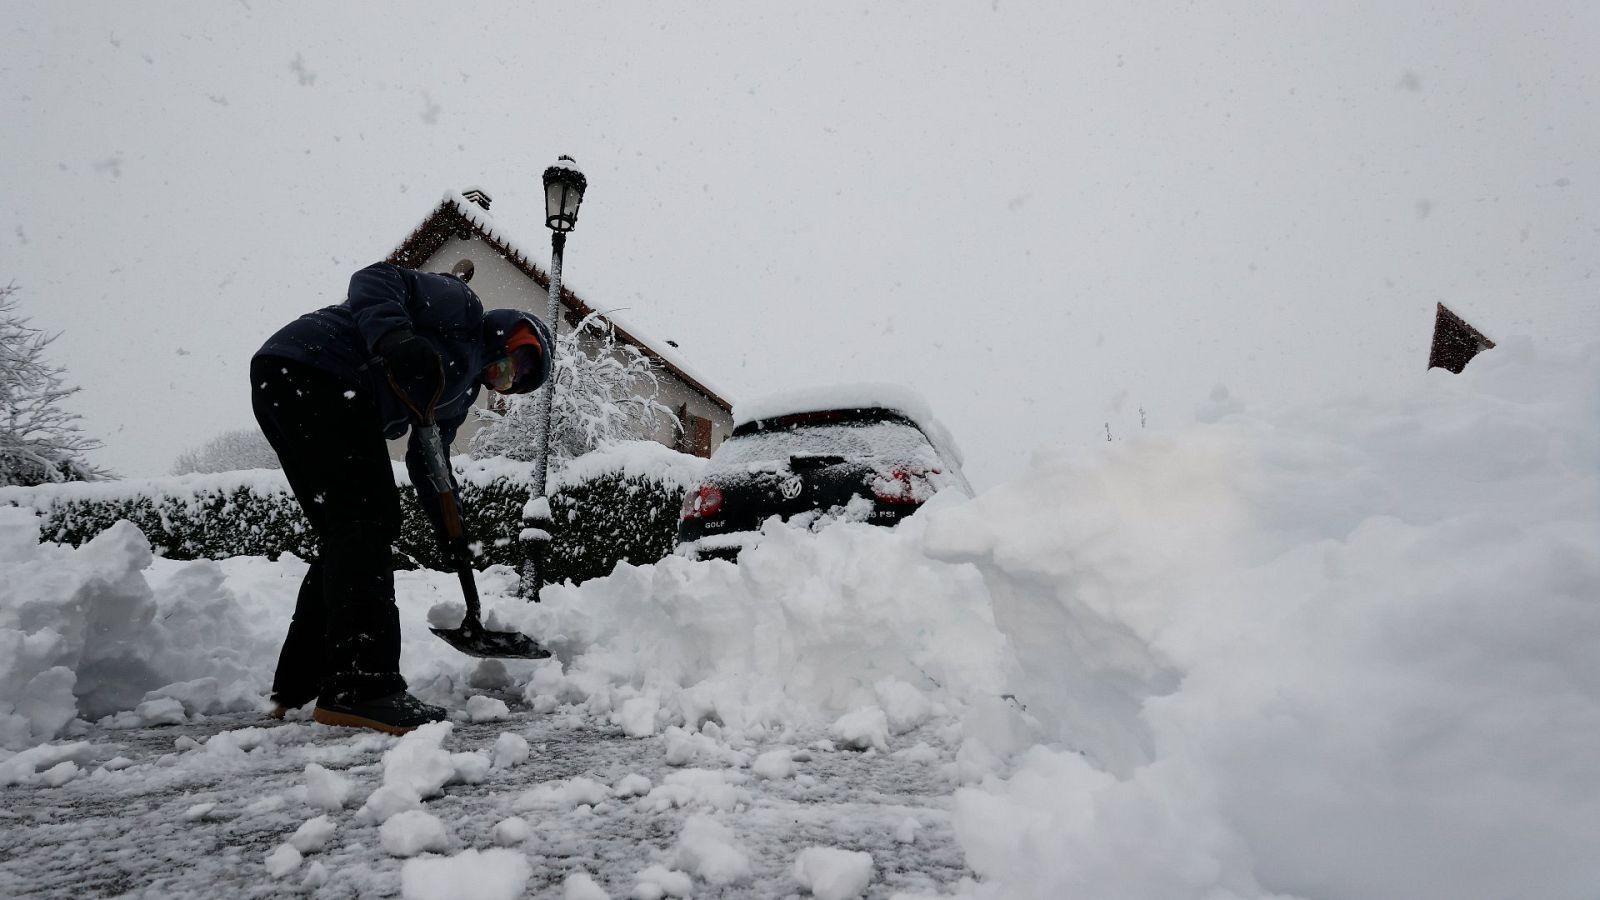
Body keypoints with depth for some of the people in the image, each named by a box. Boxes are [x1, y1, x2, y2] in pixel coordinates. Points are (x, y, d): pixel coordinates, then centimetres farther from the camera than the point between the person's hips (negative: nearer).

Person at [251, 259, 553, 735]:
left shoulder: (464, 387, 25)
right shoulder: (462, 307, 2)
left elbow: (428, 462, 26)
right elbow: (378, 278, -12)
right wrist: (393, 338, -30)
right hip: (308, 369, -10)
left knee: (347, 534, 11)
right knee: (367, 521, -15)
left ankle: (298, 685, 17)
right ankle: (359, 690, -18)